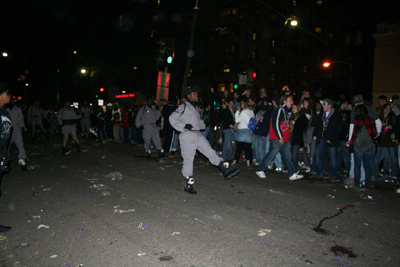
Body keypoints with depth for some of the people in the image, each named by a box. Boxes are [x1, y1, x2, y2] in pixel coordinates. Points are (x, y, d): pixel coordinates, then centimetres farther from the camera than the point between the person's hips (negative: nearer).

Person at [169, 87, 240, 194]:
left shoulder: (194, 107, 21)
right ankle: (188, 185, 7)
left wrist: (204, 124, 8)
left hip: (198, 135, 8)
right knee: (188, 159, -3)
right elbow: (172, 118, -9)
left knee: (210, 152, -3)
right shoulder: (184, 106, -5)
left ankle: (226, 171, -7)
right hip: (187, 136, -8)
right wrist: (184, 126, -16)